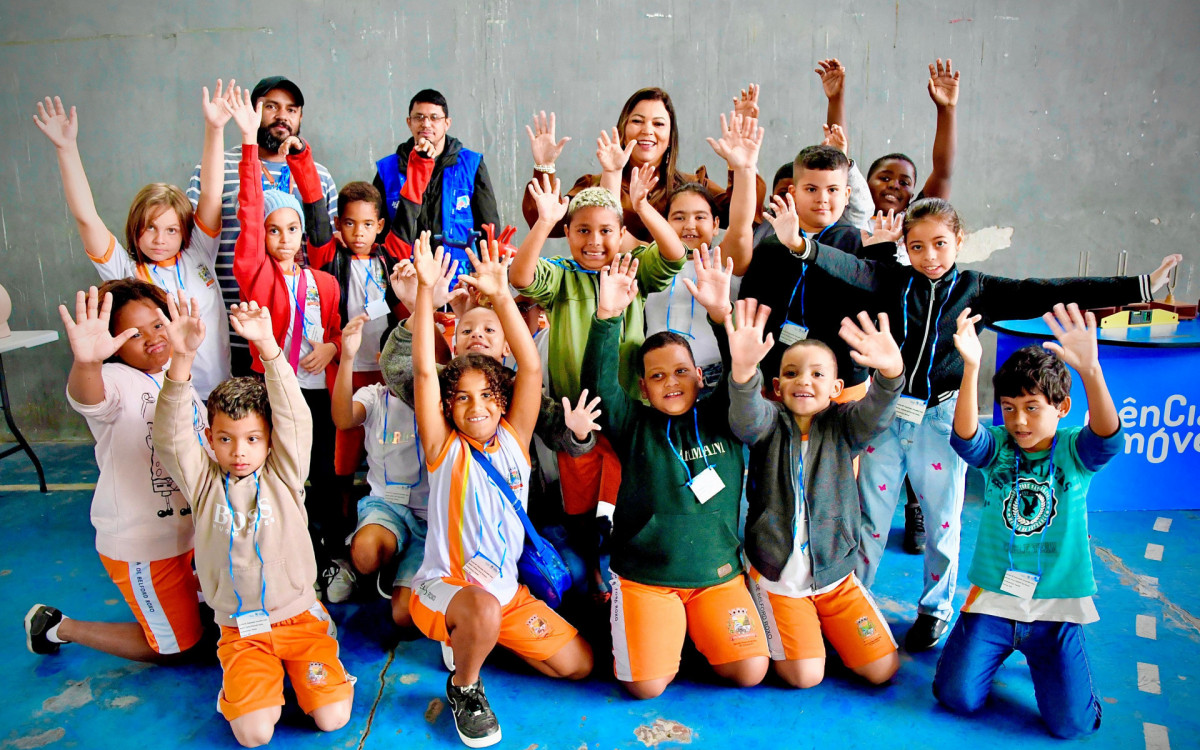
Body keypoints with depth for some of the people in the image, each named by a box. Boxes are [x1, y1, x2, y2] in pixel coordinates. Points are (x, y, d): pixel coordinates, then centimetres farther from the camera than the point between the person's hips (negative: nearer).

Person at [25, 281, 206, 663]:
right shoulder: (114, 381, -22)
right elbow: (86, 398, -49)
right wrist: (86, 361, -69)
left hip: (187, 528, 7)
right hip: (140, 544, -7)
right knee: (176, 645, 9)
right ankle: (57, 627, 24)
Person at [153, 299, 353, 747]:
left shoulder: (283, 475, -3)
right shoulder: (203, 481, -1)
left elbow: (294, 418, -17)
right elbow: (170, 434, -16)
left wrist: (268, 347, -31)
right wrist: (182, 358, -32)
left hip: (300, 614, 0)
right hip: (239, 628, 0)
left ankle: (298, 663, 18)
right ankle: (244, 677, 16)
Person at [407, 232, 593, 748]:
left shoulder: (513, 439, -1)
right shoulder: (444, 449, -9)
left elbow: (531, 367, -12)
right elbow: (424, 371, -20)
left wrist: (501, 294, -20)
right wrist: (425, 289, -28)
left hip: (505, 588, 5)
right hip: (443, 585, -5)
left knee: (579, 664, 4)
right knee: (483, 608, -39)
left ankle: (473, 638, 22)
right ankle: (464, 686, -5)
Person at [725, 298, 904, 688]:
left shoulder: (842, 427, -2)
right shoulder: (770, 424, -6)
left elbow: (876, 414, -23)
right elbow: (745, 417, -29)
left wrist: (891, 373, -47)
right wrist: (743, 370, -52)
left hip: (835, 573, 2)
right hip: (776, 574, -2)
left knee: (882, 669, 0)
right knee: (805, 675, -10)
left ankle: (823, 626, 27)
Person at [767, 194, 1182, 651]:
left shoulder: (978, 289, -1)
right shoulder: (892, 281, -1)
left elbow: (1049, 294, -4)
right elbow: (848, 267, -18)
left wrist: (1141, 287, -8)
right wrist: (801, 245, -38)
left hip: (940, 419, 0)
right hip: (887, 410, 0)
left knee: (942, 522, 12)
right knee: (869, 515, 9)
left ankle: (936, 608, 33)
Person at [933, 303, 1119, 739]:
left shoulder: (1075, 451, -6)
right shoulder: (997, 447, -4)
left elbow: (1107, 436, -29)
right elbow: (964, 437, -27)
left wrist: (1090, 370, -49)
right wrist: (971, 367, -45)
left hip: (1057, 603, -1)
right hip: (994, 594, 1)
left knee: (1072, 723, -4)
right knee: (958, 696, -6)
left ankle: (1040, 649, 26)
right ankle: (999, 644, 25)